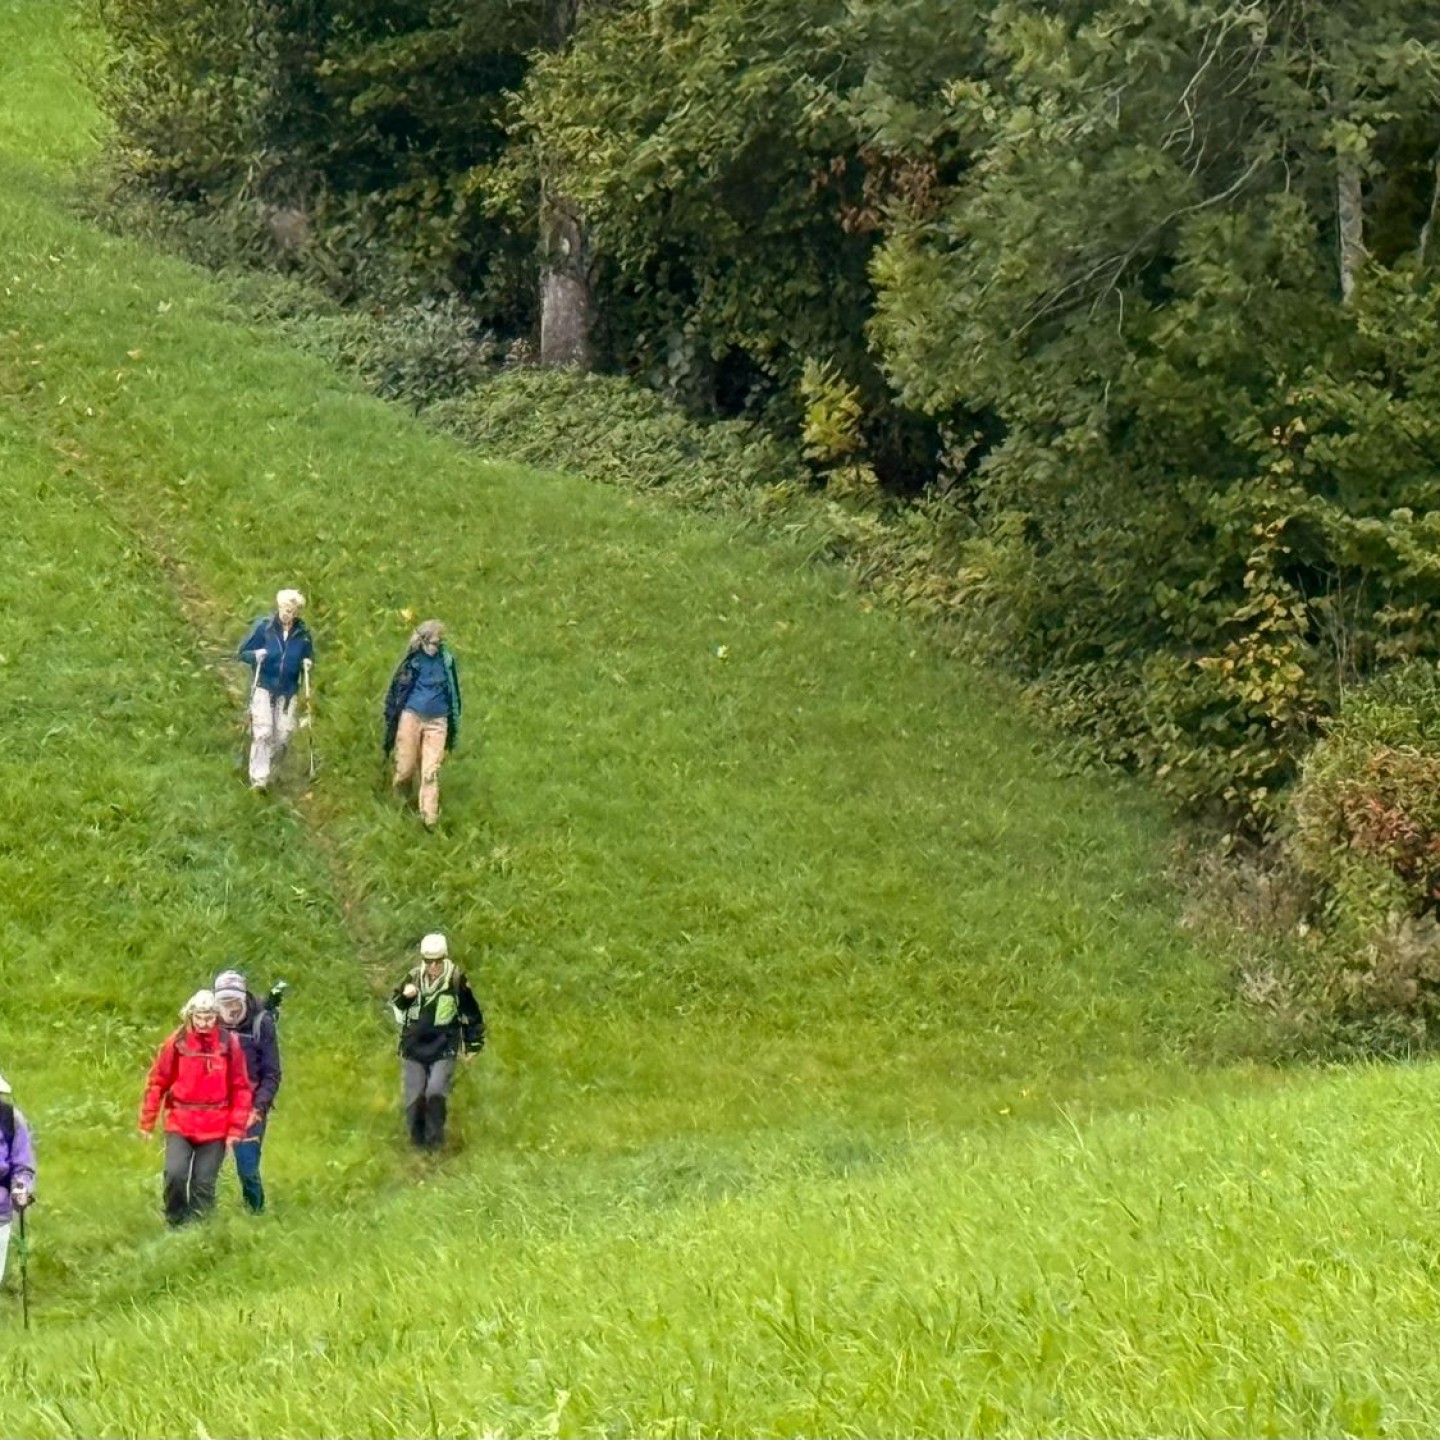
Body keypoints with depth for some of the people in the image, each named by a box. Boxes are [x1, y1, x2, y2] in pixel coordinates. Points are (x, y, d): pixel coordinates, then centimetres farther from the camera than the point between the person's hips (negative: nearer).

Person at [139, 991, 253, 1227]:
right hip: (179, 1125, 0)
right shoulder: (177, 1043, -3)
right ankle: (175, 1225, 4)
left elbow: (241, 1089, 1)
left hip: (215, 1129, 0)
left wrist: (236, 1129, -3)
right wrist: (147, 1121, 5)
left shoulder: (229, 1044, -2)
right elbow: (157, 1082, 4)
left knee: (203, 1183, 3)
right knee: (175, 1174, -15)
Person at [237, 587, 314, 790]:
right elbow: (243, 652, 1)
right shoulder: (263, 626, -5)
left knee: (283, 735, 3)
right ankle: (258, 779, -12)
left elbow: (308, 658, 15)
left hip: (288, 691, 3)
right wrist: (255, 655, -21)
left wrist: (307, 665, -8)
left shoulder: (302, 634, 2)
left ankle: (268, 771, 24)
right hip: (263, 687, -3)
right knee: (263, 733, -12)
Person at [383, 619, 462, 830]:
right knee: (405, 767, 4)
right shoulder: (413, 660, -2)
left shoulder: (446, 661, 3)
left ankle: (429, 819, -5)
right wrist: (391, 723, 4)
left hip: (436, 721, 1)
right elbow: (395, 691, 5)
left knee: (431, 772, -5)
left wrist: (454, 728, 16)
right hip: (411, 717, -1)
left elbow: (454, 694, 13)